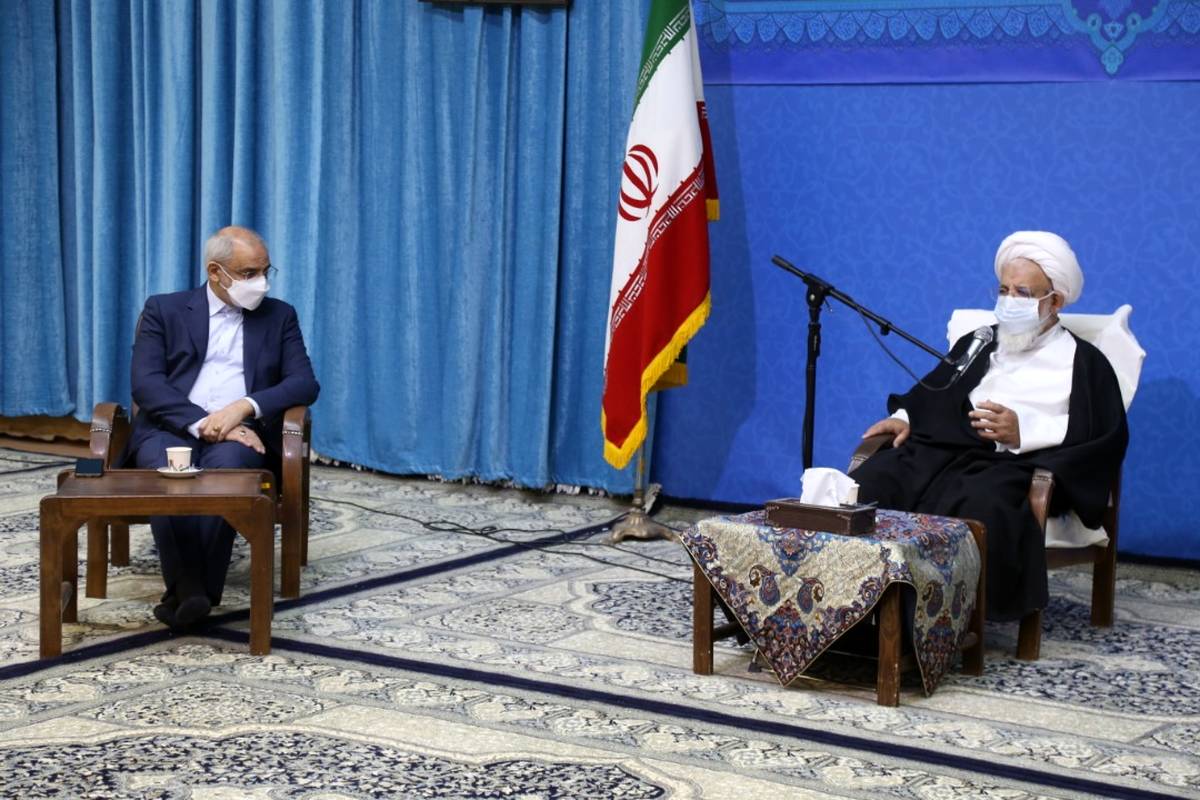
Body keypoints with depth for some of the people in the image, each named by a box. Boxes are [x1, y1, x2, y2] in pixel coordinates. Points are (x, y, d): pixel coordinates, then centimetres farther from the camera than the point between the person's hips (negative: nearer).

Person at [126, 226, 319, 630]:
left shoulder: (280, 316, 16)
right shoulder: (164, 310, 11)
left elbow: (305, 384, 3)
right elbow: (146, 383, -2)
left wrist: (243, 407, -15)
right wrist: (202, 423, -18)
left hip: (240, 433, 0)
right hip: (172, 428, 0)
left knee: (224, 468, -36)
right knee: (167, 471, -36)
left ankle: (185, 594, -32)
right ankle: (189, 591, -34)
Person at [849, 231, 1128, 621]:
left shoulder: (1084, 362, 15)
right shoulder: (977, 344, 33)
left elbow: (1106, 440, 1)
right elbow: (929, 394, 30)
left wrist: (1024, 431, -11)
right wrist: (903, 418, 6)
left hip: (1016, 465, -4)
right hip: (939, 449, 5)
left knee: (979, 507, -42)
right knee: (866, 486, -28)